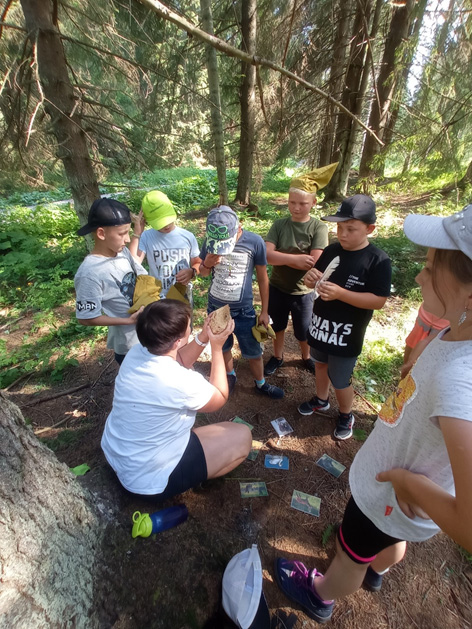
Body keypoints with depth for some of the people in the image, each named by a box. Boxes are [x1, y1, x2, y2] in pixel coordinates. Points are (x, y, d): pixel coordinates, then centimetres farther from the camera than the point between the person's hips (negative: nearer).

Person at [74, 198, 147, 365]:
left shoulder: (122, 252, -8)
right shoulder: (89, 274, -28)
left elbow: (143, 276, 6)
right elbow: (86, 318, -21)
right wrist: (129, 320, -23)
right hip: (129, 344, -6)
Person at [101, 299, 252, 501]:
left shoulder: (136, 352, -12)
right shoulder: (180, 382, -34)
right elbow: (220, 398, -12)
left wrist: (204, 336, -6)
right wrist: (217, 347, -12)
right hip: (147, 478, -7)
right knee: (242, 436, -1)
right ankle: (195, 478, 14)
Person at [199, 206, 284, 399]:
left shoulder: (255, 242, -17)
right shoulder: (210, 241, -10)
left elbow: (262, 278, -6)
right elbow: (203, 273, 4)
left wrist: (264, 311, -2)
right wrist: (206, 264, -21)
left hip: (243, 310, -2)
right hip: (216, 306, 3)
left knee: (253, 352, 13)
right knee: (222, 347, 21)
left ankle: (261, 384, 39)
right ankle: (230, 376, 49)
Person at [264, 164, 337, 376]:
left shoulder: (319, 228, -13)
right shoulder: (279, 225, -7)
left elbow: (314, 263, -23)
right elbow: (266, 255, -19)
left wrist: (281, 257, -19)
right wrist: (295, 258, -29)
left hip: (303, 292, -2)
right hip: (276, 288, 2)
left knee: (303, 331, 17)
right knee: (278, 326, 21)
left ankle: (306, 357, 48)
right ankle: (277, 356, 46)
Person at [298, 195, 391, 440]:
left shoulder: (378, 260, -18)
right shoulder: (332, 250, -2)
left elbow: (379, 300, -20)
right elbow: (317, 278, 8)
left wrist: (340, 293, -31)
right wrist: (311, 278, -17)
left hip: (347, 333, -5)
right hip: (320, 324, 6)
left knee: (340, 380, 8)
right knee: (321, 363, 24)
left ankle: (346, 415, 38)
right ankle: (321, 399, 50)